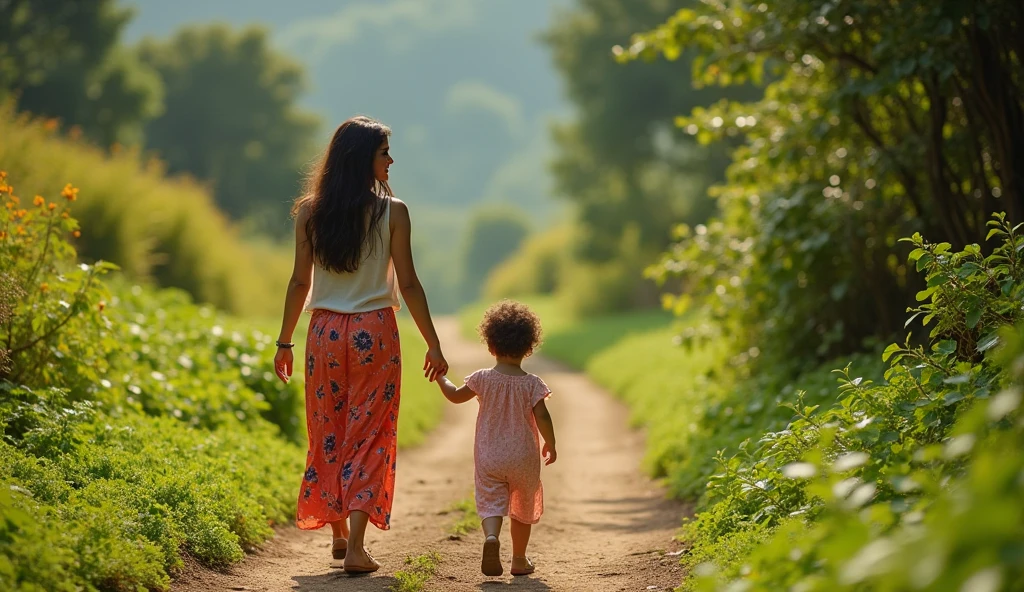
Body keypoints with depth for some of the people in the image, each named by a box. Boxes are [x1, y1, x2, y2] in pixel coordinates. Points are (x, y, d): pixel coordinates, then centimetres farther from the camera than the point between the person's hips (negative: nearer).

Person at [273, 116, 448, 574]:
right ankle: (355, 548, -5)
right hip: (374, 331, -3)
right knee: (368, 437, 2)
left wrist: (285, 341, 11)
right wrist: (433, 345, 1)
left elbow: (300, 282, 1)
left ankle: (339, 533, 28)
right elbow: (407, 284, -6)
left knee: (328, 433, 16)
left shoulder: (309, 211, 0)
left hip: (325, 330, 3)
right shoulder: (392, 212, -7)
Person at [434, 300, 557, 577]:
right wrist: (550, 444, 3)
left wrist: (440, 377, 26)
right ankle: (519, 560, 25)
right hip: (523, 458, 0)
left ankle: (491, 537, -33)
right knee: (523, 508, 17)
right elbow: (542, 417, -13)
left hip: (488, 457, 0)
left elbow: (455, 396, 9)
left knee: (490, 504, -1)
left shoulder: (482, 379, -5)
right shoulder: (532, 383, -9)